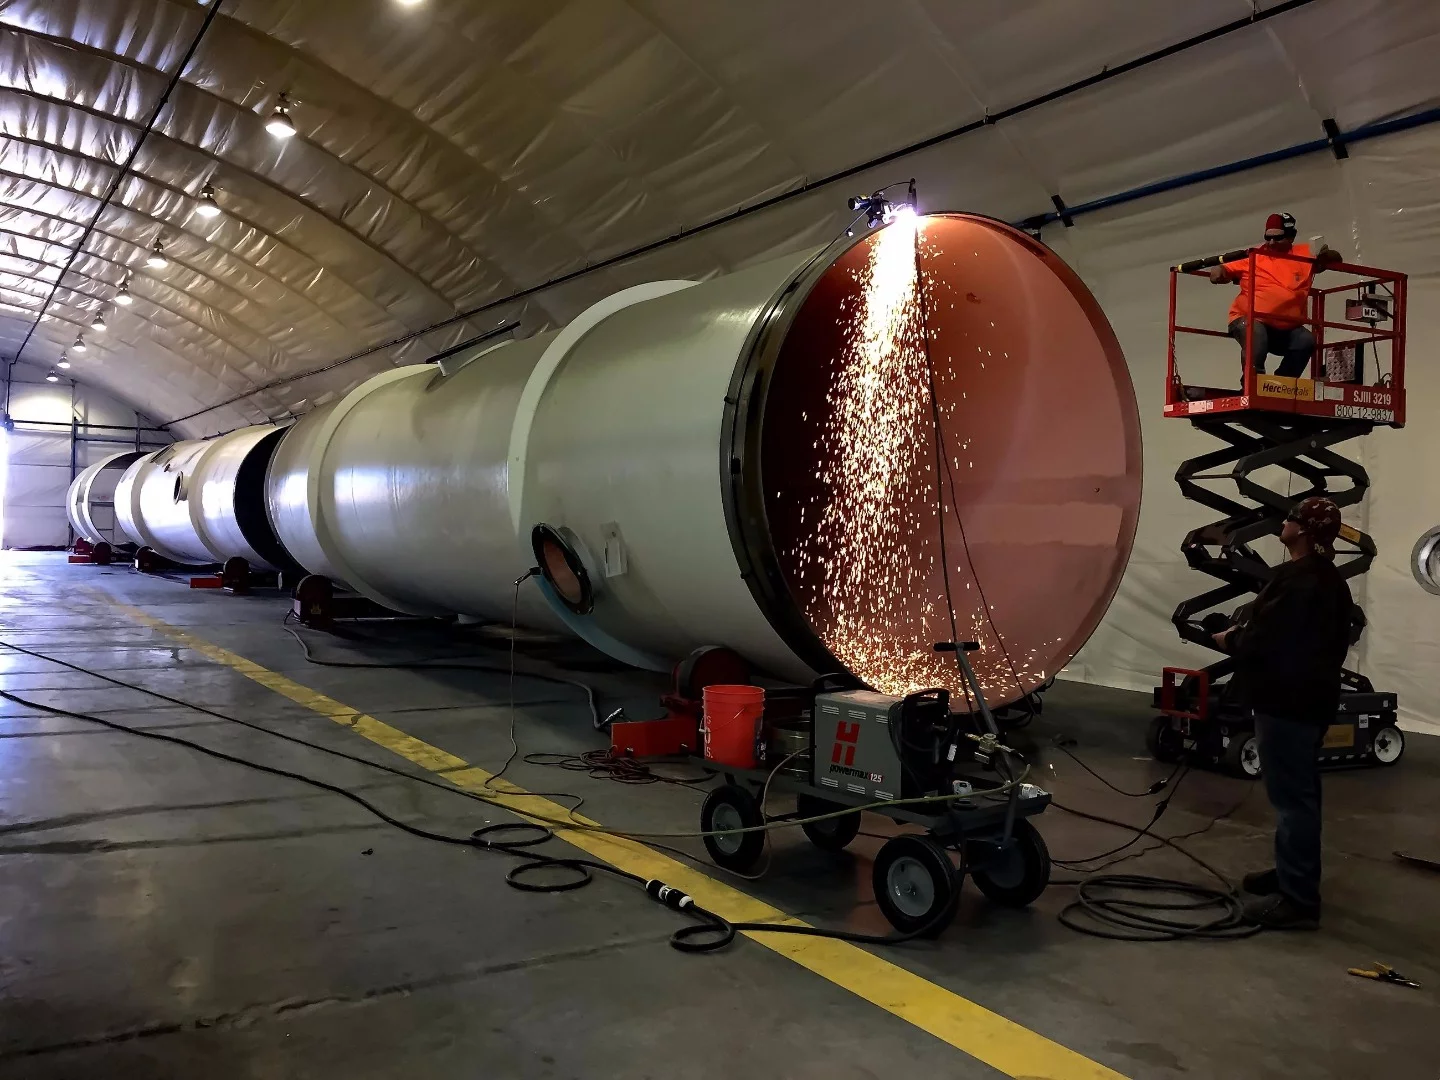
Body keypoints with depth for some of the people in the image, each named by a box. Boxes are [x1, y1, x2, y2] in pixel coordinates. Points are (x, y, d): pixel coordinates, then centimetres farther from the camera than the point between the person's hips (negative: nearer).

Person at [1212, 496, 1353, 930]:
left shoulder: (1297, 579, -22)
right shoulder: (1330, 579, 13)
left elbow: (1266, 639, -24)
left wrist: (1230, 640, -5)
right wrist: (1244, 635, 14)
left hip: (1287, 699, -11)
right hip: (1312, 695, 11)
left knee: (1290, 795, -6)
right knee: (1300, 791, 20)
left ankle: (1298, 899, -1)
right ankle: (1293, 873, 33)